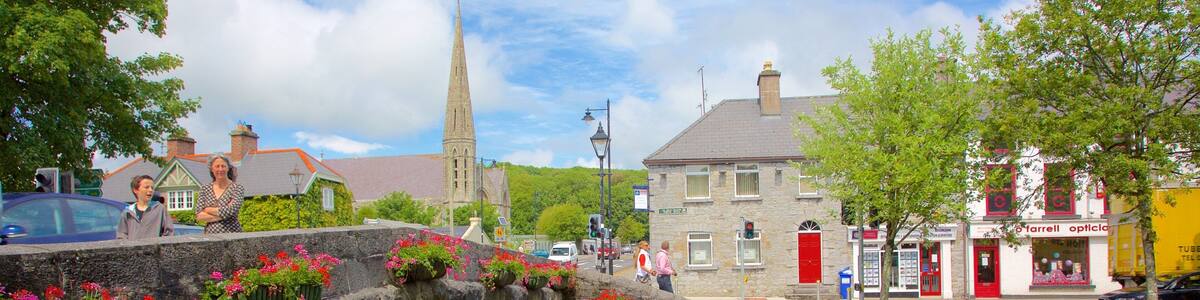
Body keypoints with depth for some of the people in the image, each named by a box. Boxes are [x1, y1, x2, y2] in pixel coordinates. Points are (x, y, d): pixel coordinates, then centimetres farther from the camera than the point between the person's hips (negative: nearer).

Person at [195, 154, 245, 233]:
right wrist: (222, 215, -11)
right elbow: (199, 216, -1)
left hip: (231, 235, -3)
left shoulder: (236, 188, -3)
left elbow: (230, 211, -15)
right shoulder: (205, 189, 9)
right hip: (210, 235, 3)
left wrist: (207, 209, -4)